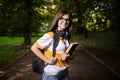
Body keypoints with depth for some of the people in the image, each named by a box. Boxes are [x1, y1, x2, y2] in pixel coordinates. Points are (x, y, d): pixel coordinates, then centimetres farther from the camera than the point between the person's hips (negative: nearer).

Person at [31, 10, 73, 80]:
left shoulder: (66, 36, 4)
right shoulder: (50, 35, -16)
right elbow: (34, 48, -17)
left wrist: (67, 56, -6)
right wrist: (47, 60, -19)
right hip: (52, 73, -6)